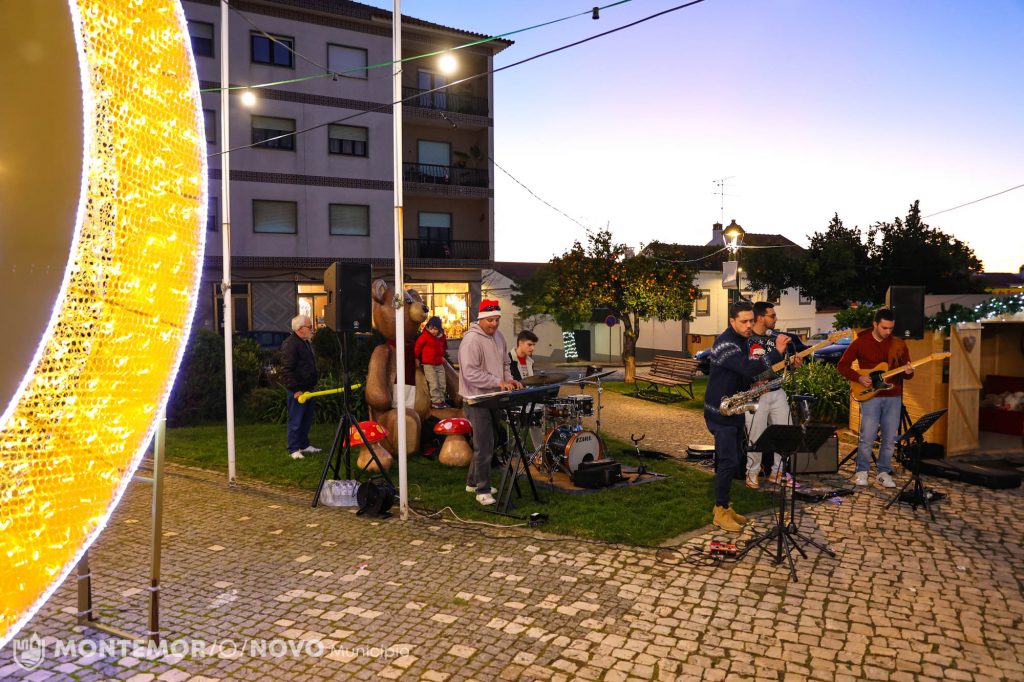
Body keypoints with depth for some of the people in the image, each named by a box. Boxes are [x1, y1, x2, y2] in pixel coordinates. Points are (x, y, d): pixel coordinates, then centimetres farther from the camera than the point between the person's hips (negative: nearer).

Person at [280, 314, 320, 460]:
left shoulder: (306, 343, 15)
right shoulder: (290, 344, -16)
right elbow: (286, 370, -21)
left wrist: (315, 381, 21)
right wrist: (295, 389, -22)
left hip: (309, 388, 9)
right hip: (297, 390, -9)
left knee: (307, 420, 16)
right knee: (295, 421, -1)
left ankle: (304, 445, 27)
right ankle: (294, 449, 7)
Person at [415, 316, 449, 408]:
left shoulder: (442, 336, 5)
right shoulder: (425, 336, -13)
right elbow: (418, 347, -4)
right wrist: (418, 358, 5)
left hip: (439, 364, 6)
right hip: (429, 365, -5)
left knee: (442, 384, 7)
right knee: (434, 384, -9)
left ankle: (441, 400, 18)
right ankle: (435, 401, -1)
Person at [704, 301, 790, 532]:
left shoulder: (741, 340, 11)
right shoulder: (725, 343, -20)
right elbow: (748, 368, -33)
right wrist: (777, 352, -33)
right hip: (720, 411, -10)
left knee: (732, 459, 14)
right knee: (728, 461, -8)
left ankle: (724, 506, 24)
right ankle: (721, 512, 1)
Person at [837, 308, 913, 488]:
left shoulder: (898, 344, 8)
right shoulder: (860, 342, -1)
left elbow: (907, 372, 12)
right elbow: (842, 365, 1)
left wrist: (908, 372, -12)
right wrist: (859, 378, -13)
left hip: (894, 396, 3)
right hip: (870, 395, -3)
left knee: (890, 438, 5)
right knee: (867, 437, -6)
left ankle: (884, 472, 19)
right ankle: (862, 471, 10)